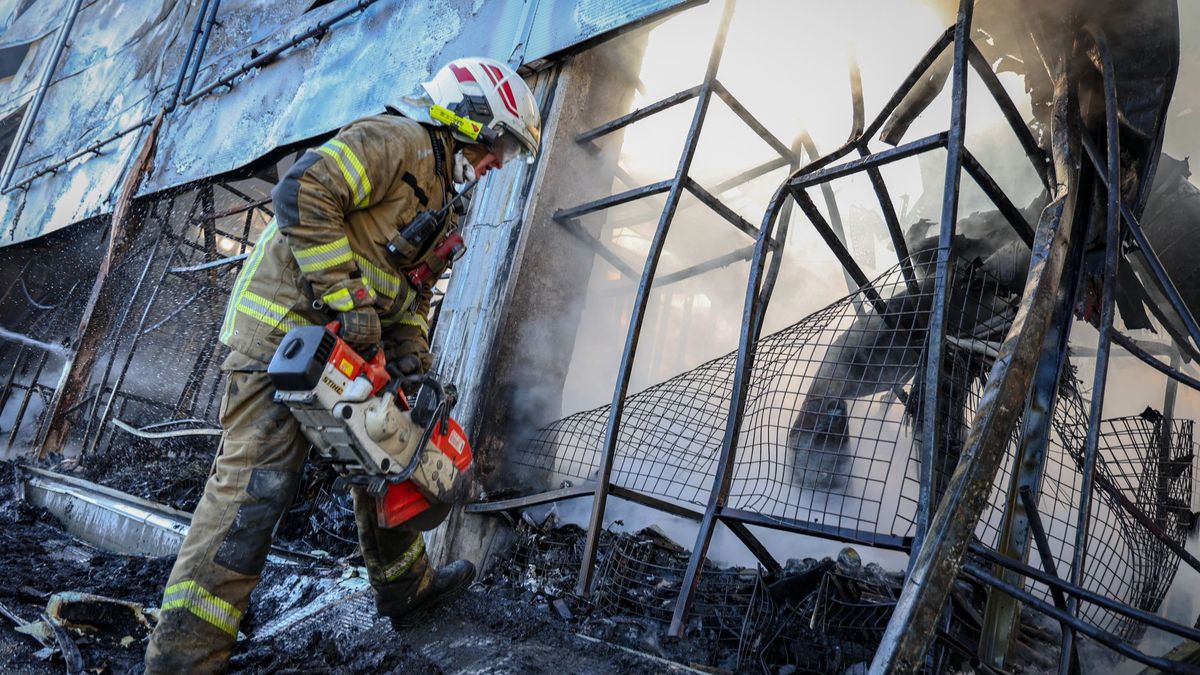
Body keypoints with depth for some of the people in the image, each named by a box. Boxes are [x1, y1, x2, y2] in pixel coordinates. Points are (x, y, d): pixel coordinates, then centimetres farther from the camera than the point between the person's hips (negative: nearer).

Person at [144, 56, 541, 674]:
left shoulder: (439, 197, 21)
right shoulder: (401, 139, -10)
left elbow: (412, 292, 20)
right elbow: (302, 193, -23)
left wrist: (412, 352, 1)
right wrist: (348, 300, -23)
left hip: (345, 343, 10)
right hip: (284, 319, -10)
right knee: (257, 480, -12)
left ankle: (405, 583, 35)